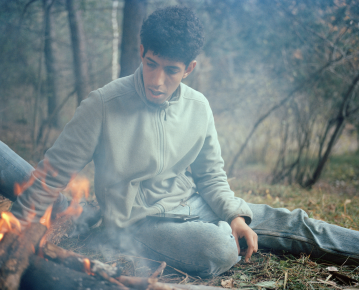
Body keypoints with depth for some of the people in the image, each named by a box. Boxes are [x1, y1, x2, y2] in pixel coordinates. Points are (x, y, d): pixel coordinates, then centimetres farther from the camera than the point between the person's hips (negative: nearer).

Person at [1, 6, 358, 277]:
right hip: (137, 220, -5)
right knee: (221, 251, -32)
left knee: (286, 222, 0)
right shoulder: (103, 105, -18)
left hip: (191, 203, 5)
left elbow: (211, 175, 9)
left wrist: (235, 214, -8)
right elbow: (55, 172, -11)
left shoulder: (198, 108, -3)